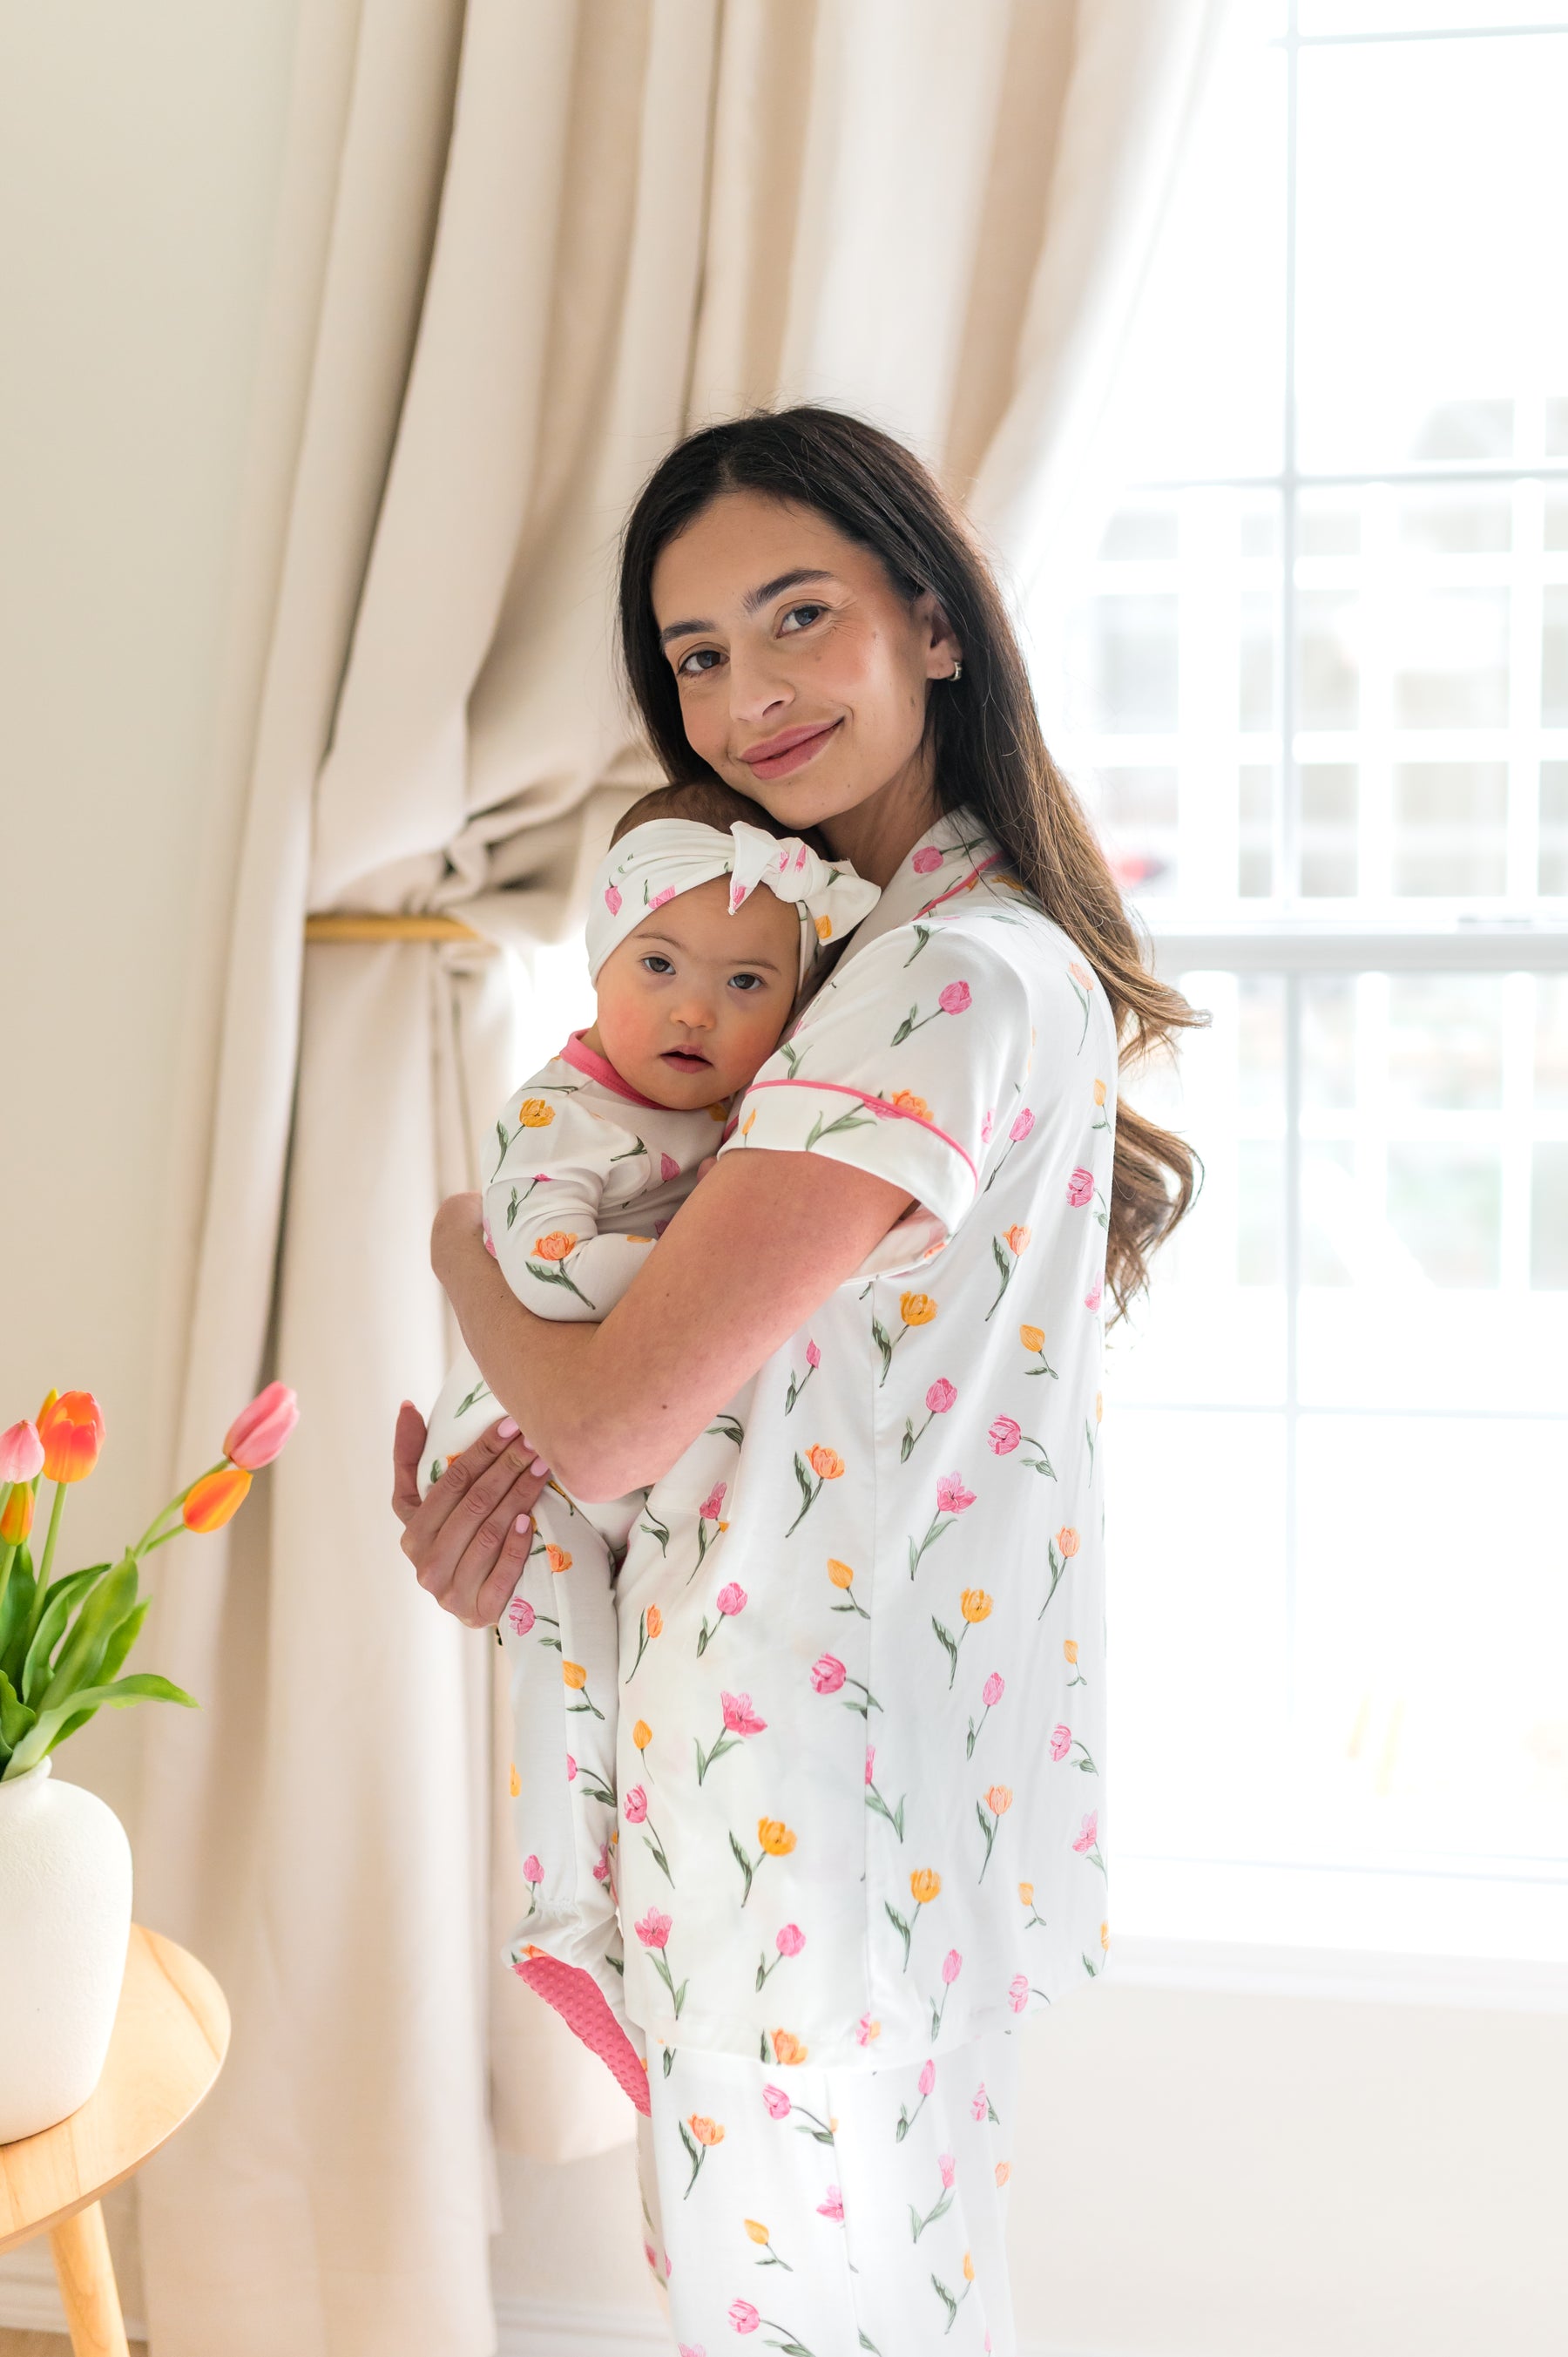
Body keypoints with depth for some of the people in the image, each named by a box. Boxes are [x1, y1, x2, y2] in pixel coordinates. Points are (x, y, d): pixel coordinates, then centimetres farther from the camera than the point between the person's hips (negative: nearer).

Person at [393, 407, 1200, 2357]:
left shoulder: (953, 977, -22)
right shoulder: (983, 946, 10)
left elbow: (613, 1420, -22)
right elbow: (681, 1337, 14)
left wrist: (462, 1244, -2)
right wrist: (505, 1467, -4)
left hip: (820, 1794, -9)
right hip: (855, 1752, 9)